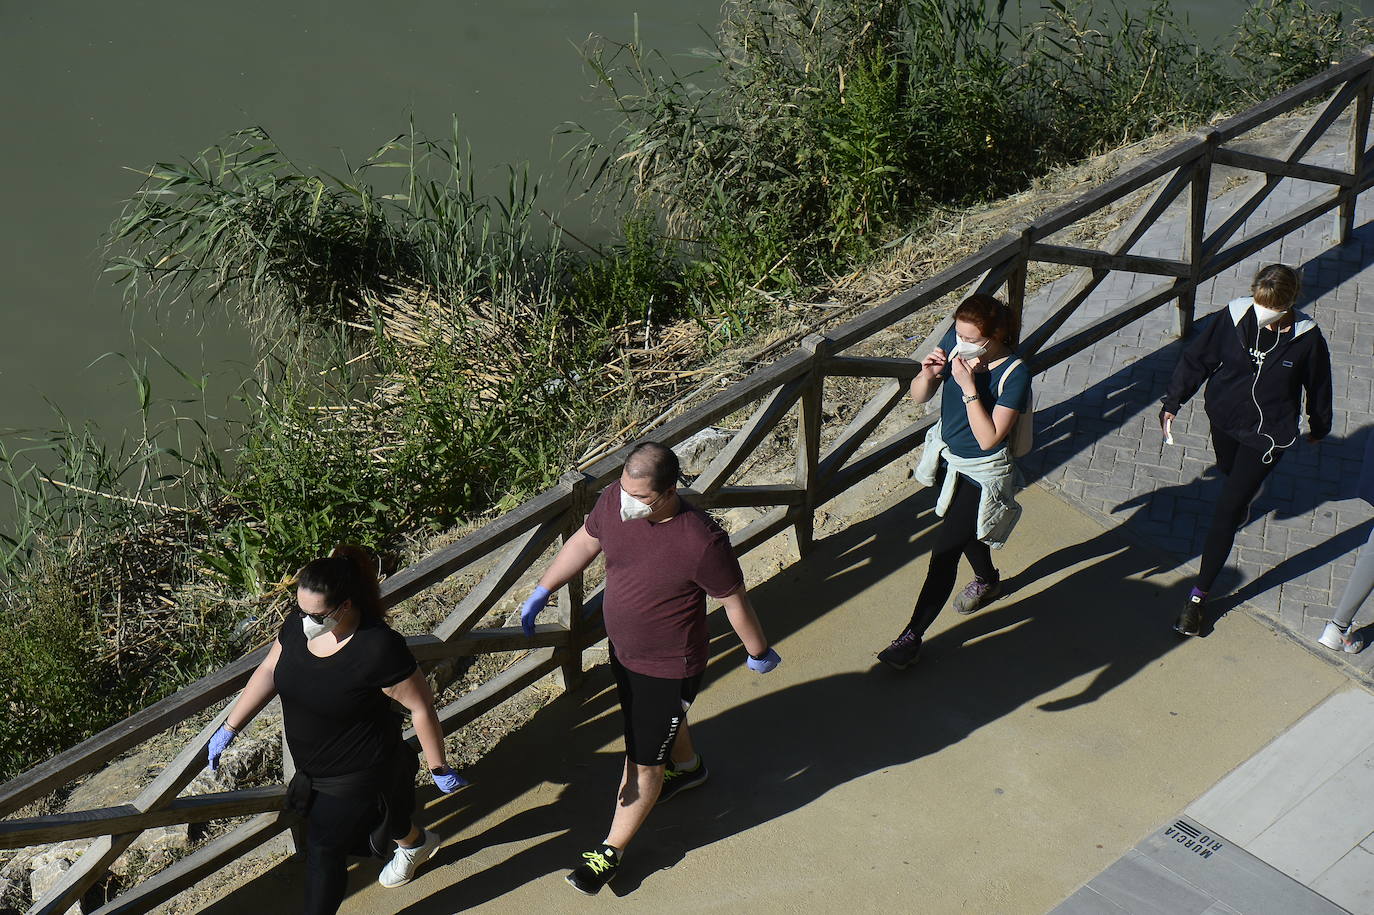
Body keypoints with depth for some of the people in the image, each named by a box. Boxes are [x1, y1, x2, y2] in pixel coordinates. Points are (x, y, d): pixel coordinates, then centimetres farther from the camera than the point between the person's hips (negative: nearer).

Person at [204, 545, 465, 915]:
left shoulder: (378, 649, -34)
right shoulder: (299, 623, -15)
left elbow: (421, 707, -23)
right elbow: (269, 670, 1)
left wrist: (439, 769, -13)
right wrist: (229, 729, 3)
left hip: (357, 776, -7)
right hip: (312, 769, 7)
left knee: (323, 850, 5)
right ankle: (414, 842, 62)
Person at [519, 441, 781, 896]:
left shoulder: (701, 542, -35)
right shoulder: (614, 500, -19)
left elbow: (735, 601, -18)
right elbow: (584, 542, 3)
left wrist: (759, 653, -3)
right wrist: (542, 591, 9)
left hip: (669, 667, -7)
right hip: (623, 651, 7)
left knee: (643, 761, 9)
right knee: (657, 722, 34)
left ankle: (612, 850, 29)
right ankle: (687, 766, 65)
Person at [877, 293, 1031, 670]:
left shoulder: (1015, 374, -29)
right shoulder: (954, 342, -14)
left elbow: (988, 438, -29)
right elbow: (919, 397, -5)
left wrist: (969, 387, -36)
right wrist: (928, 374, -27)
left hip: (982, 473, -7)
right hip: (947, 455, 7)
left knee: (944, 551, -4)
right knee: (964, 530, 30)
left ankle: (912, 637, 6)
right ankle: (988, 580, 60)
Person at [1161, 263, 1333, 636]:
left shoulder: (1307, 339, -20)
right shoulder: (1234, 317, -17)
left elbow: (1318, 387, -2)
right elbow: (1196, 358, -4)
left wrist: (1319, 427, 13)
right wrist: (1172, 403, -2)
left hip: (1268, 433, -4)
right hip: (1224, 419, 4)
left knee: (1226, 513, -7)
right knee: (1229, 470, 33)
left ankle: (1199, 596, 1)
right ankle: (1246, 497, 72)